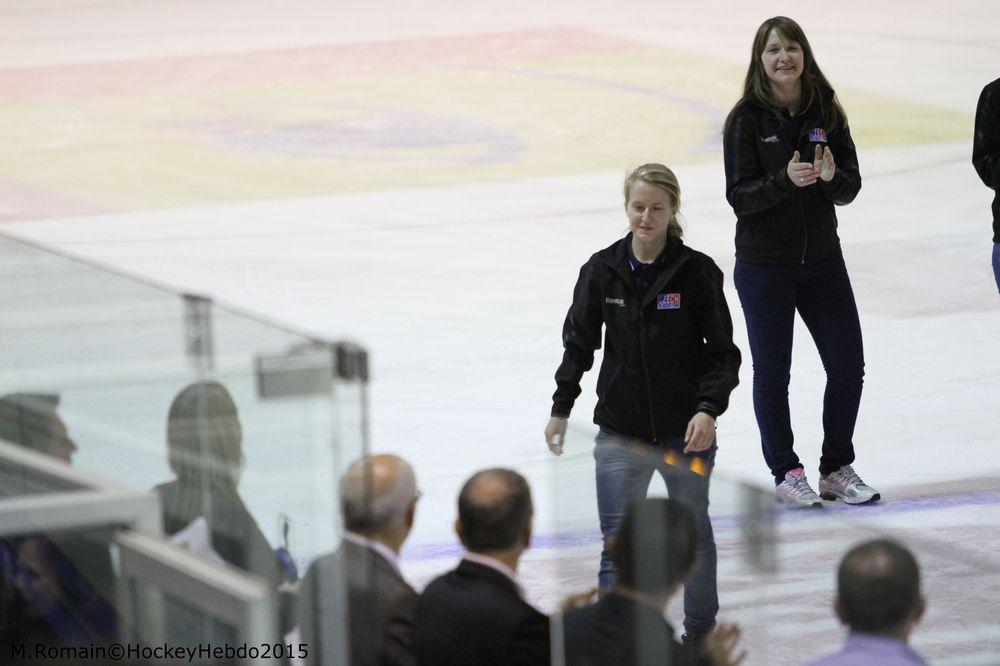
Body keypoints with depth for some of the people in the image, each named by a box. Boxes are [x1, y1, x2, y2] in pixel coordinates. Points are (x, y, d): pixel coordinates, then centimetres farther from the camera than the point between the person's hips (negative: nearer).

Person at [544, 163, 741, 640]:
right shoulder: (603, 270, -3)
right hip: (621, 432, 0)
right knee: (618, 543, -5)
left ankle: (700, 630, 36)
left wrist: (708, 409, -19)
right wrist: (561, 407, 5)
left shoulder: (697, 273, -9)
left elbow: (722, 351, -6)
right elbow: (579, 343, 8)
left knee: (694, 534, 18)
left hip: (685, 430, 0)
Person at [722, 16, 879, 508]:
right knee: (772, 373, 5)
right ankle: (785, 473, 19)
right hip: (764, 267, -4)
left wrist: (830, 176, -20)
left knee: (848, 367, 5)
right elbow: (739, 196, -13)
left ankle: (837, 468, 21)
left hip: (822, 260, 4)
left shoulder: (826, 112, 1)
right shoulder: (747, 118, -9)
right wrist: (786, 180, -28)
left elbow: (851, 188, 2)